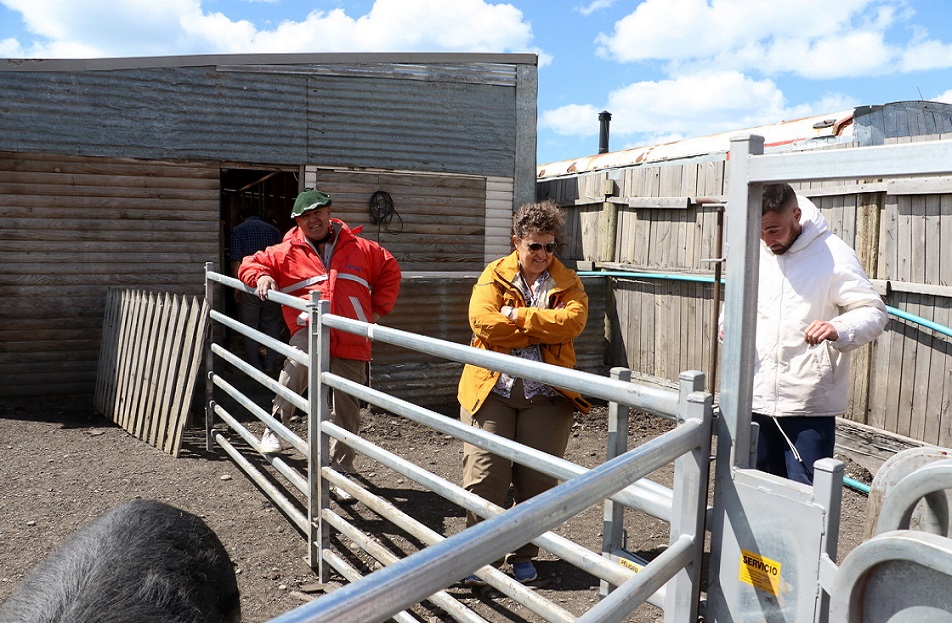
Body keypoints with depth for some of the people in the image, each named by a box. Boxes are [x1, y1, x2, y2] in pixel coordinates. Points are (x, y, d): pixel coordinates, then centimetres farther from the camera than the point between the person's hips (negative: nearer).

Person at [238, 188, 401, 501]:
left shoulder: (360, 249, 10)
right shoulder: (286, 252, 9)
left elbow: (390, 271, 19)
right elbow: (252, 263, 17)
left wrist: (378, 309, 11)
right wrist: (261, 276, -7)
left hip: (352, 344, 2)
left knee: (347, 409, 6)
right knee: (298, 358, -38)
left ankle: (341, 470, 22)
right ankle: (277, 424, -21)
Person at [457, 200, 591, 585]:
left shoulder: (567, 282, 7)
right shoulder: (494, 276, 3)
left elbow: (572, 321, -13)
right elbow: (482, 321, -15)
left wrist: (519, 316, -15)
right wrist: (541, 332, -11)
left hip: (545, 395, 1)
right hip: (492, 389, -1)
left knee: (537, 480, 7)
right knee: (484, 477, -2)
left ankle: (523, 555, 26)